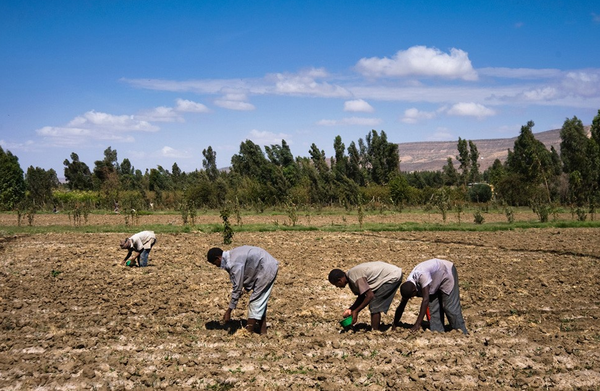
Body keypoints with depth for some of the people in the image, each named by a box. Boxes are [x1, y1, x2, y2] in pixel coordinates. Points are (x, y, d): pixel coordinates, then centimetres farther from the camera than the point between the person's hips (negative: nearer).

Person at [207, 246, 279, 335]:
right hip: (270, 266, 10)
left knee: (255, 301, -5)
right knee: (261, 302, 14)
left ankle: (249, 332, -2)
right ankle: (262, 330, 18)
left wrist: (229, 311, -15)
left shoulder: (234, 263, -23)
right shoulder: (232, 255, 6)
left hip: (267, 269, -10)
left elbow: (237, 288, -20)